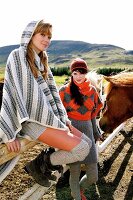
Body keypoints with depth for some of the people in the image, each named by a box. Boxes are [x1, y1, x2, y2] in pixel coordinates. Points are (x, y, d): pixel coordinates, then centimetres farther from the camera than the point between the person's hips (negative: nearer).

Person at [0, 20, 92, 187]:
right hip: (32, 120, -8)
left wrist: (63, 118, 10)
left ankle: (47, 160, 13)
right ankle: (38, 165, 3)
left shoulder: (41, 61, 16)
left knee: (87, 142, 6)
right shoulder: (17, 56, -8)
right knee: (82, 149, -16)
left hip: (49, 117, 9)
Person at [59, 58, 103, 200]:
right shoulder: (65, 90, -5)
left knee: (93, 176, 5)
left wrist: (95, 132, 18)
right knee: (75, 173, 4)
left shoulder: (92, 90, 6)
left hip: (87, 132, 4)